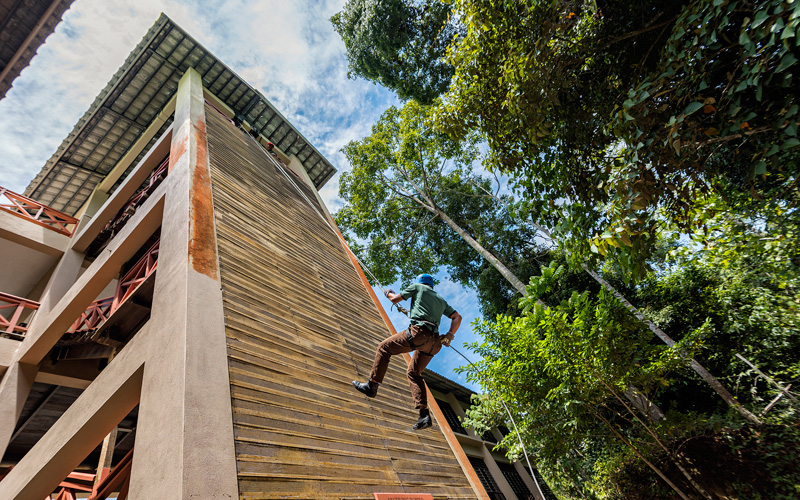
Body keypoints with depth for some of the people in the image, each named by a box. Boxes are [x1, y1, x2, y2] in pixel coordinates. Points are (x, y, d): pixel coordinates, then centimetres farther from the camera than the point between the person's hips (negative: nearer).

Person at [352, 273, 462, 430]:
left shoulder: (417, 287, 13)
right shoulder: (441, 300, 29)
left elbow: (395, 299, 15)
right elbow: (457, 317, 22)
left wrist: (388, 293, 36)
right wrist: (449, 336, 15)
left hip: (418, 332, -7)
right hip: (433, 342, 7)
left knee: (384, 348, 9)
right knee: (413, 373, 18)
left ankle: (371, 386, 10)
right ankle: (424, 414, 9)